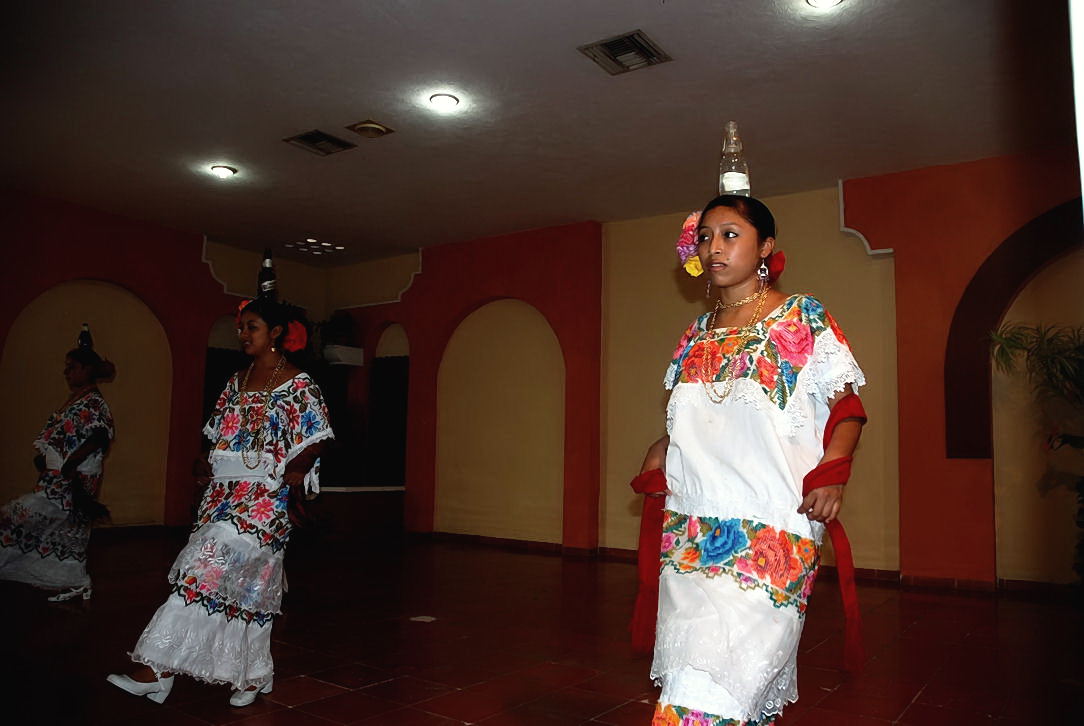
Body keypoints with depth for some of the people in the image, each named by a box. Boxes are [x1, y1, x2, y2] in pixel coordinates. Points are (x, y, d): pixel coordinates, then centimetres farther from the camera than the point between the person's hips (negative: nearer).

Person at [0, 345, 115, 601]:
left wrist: (67, 464, -23)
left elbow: (99, 438, -23)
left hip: (69, 482, -9)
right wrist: (44, 457, 5)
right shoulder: (74, 400, 16)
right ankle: (77, 584, 19)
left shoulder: (93, 402, -13)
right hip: (59, 479, 9)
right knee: (68, 530, 12)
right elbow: (59, 437, 20)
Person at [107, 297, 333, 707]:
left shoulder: (298, 385, -6)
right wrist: (206, 466, 4)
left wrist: (286, 477, -9)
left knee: (206, 571, -14)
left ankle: (156, 670, -9)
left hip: (264, 498, -7)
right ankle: (252, 675, 20)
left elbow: (312, 445, -6)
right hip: (223, 496, 7)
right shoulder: (237, 381, 15)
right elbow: (221, 438, 20)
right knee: (242, 585, 9)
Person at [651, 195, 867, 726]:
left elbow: (846, 407, 0)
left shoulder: (801, 318, 2)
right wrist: (659, 470, 11)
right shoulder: (697, 334, 16)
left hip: (768, 529, -5)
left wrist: (831, 473, -14)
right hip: (691, 533, 6)